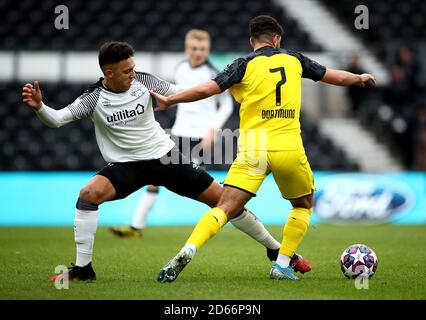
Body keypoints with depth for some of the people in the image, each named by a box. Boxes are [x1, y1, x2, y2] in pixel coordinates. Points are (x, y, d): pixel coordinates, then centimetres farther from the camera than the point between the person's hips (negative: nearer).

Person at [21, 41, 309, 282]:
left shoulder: (143, 81, -9)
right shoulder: (94, 99, -15)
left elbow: (182, 92, 1)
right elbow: (57, 119, -22)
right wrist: (38, 106, -43)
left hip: (165, 156, 2)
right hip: (126, 165, -2)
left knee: (222, 198, 0)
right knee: (89, 193, -29)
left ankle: (274, 248, 17)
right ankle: (83, 268, -18)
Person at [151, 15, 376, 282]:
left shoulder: (245, 65, 4)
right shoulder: (294, 59, 12)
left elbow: (207, 89, -8)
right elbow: (336, 77, 23)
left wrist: (169, 100, 2)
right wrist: (360, 78, 43)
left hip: (252, 151, -1)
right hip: (289, 149, 1)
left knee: (225, 209, -6)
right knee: (304, 205, 25)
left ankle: (188, 251, -29)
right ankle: (282, 266, 16)